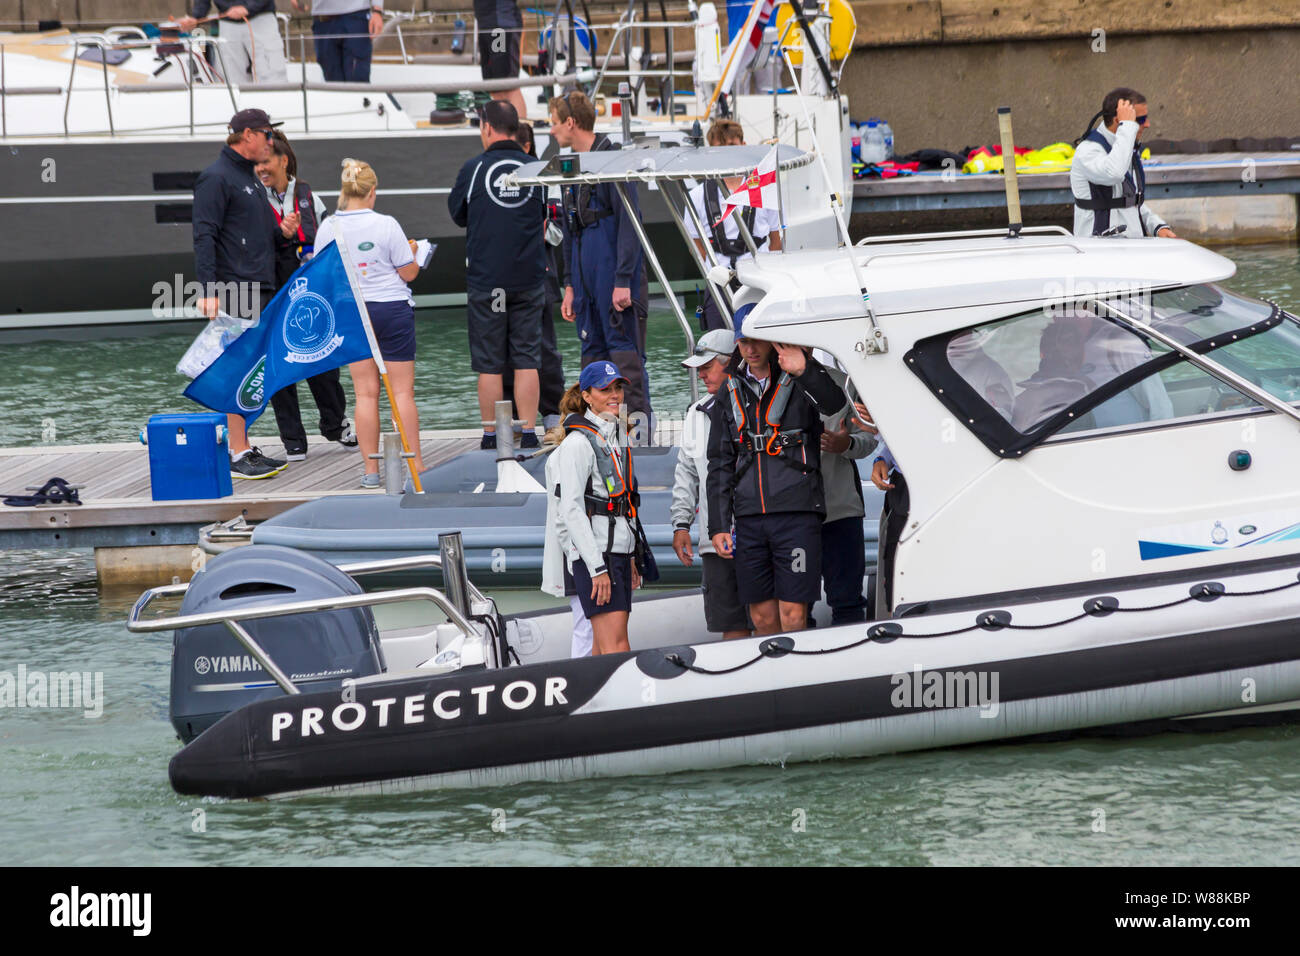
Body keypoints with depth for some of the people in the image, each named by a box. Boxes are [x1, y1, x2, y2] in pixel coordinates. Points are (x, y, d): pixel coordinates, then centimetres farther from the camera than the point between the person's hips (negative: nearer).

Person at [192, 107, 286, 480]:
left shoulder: (251, 178, 21)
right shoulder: (216, 178, -9)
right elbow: (204, 236, -16)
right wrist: (208, 289, -23)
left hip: (258, 290, 9)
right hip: (233, 291, -9)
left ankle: (245, 449, 15)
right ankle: (238, 455, -10)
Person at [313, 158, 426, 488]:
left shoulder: (328, 228, -4)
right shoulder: (386, 226, -13)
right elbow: (409, 272, -7)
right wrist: (412, 252, 14)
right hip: (393, 309, -3)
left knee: (365, 393, 7)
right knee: (402, 390, 2)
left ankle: (371, 470, 6)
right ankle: (415, 465, 2)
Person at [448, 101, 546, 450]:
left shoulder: (474, 169, -7)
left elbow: (457, 214, 7)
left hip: (486, 278, -2)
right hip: (529, 277, 2)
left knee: (489, 364, 4)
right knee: (527, 360, 5)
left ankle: (491, 436, 6)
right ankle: (528, 434, 2)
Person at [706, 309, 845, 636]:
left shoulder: (799, 383, 1)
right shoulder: (732, 392, 14)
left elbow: (838, 406, -22)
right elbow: (720, 464, 17)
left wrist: (805, 371, -37)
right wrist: (718, 525, 11)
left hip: (796, 513, -4)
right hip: (749, 519, 4)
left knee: (793, 615, -8)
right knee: (762, 617, 6)